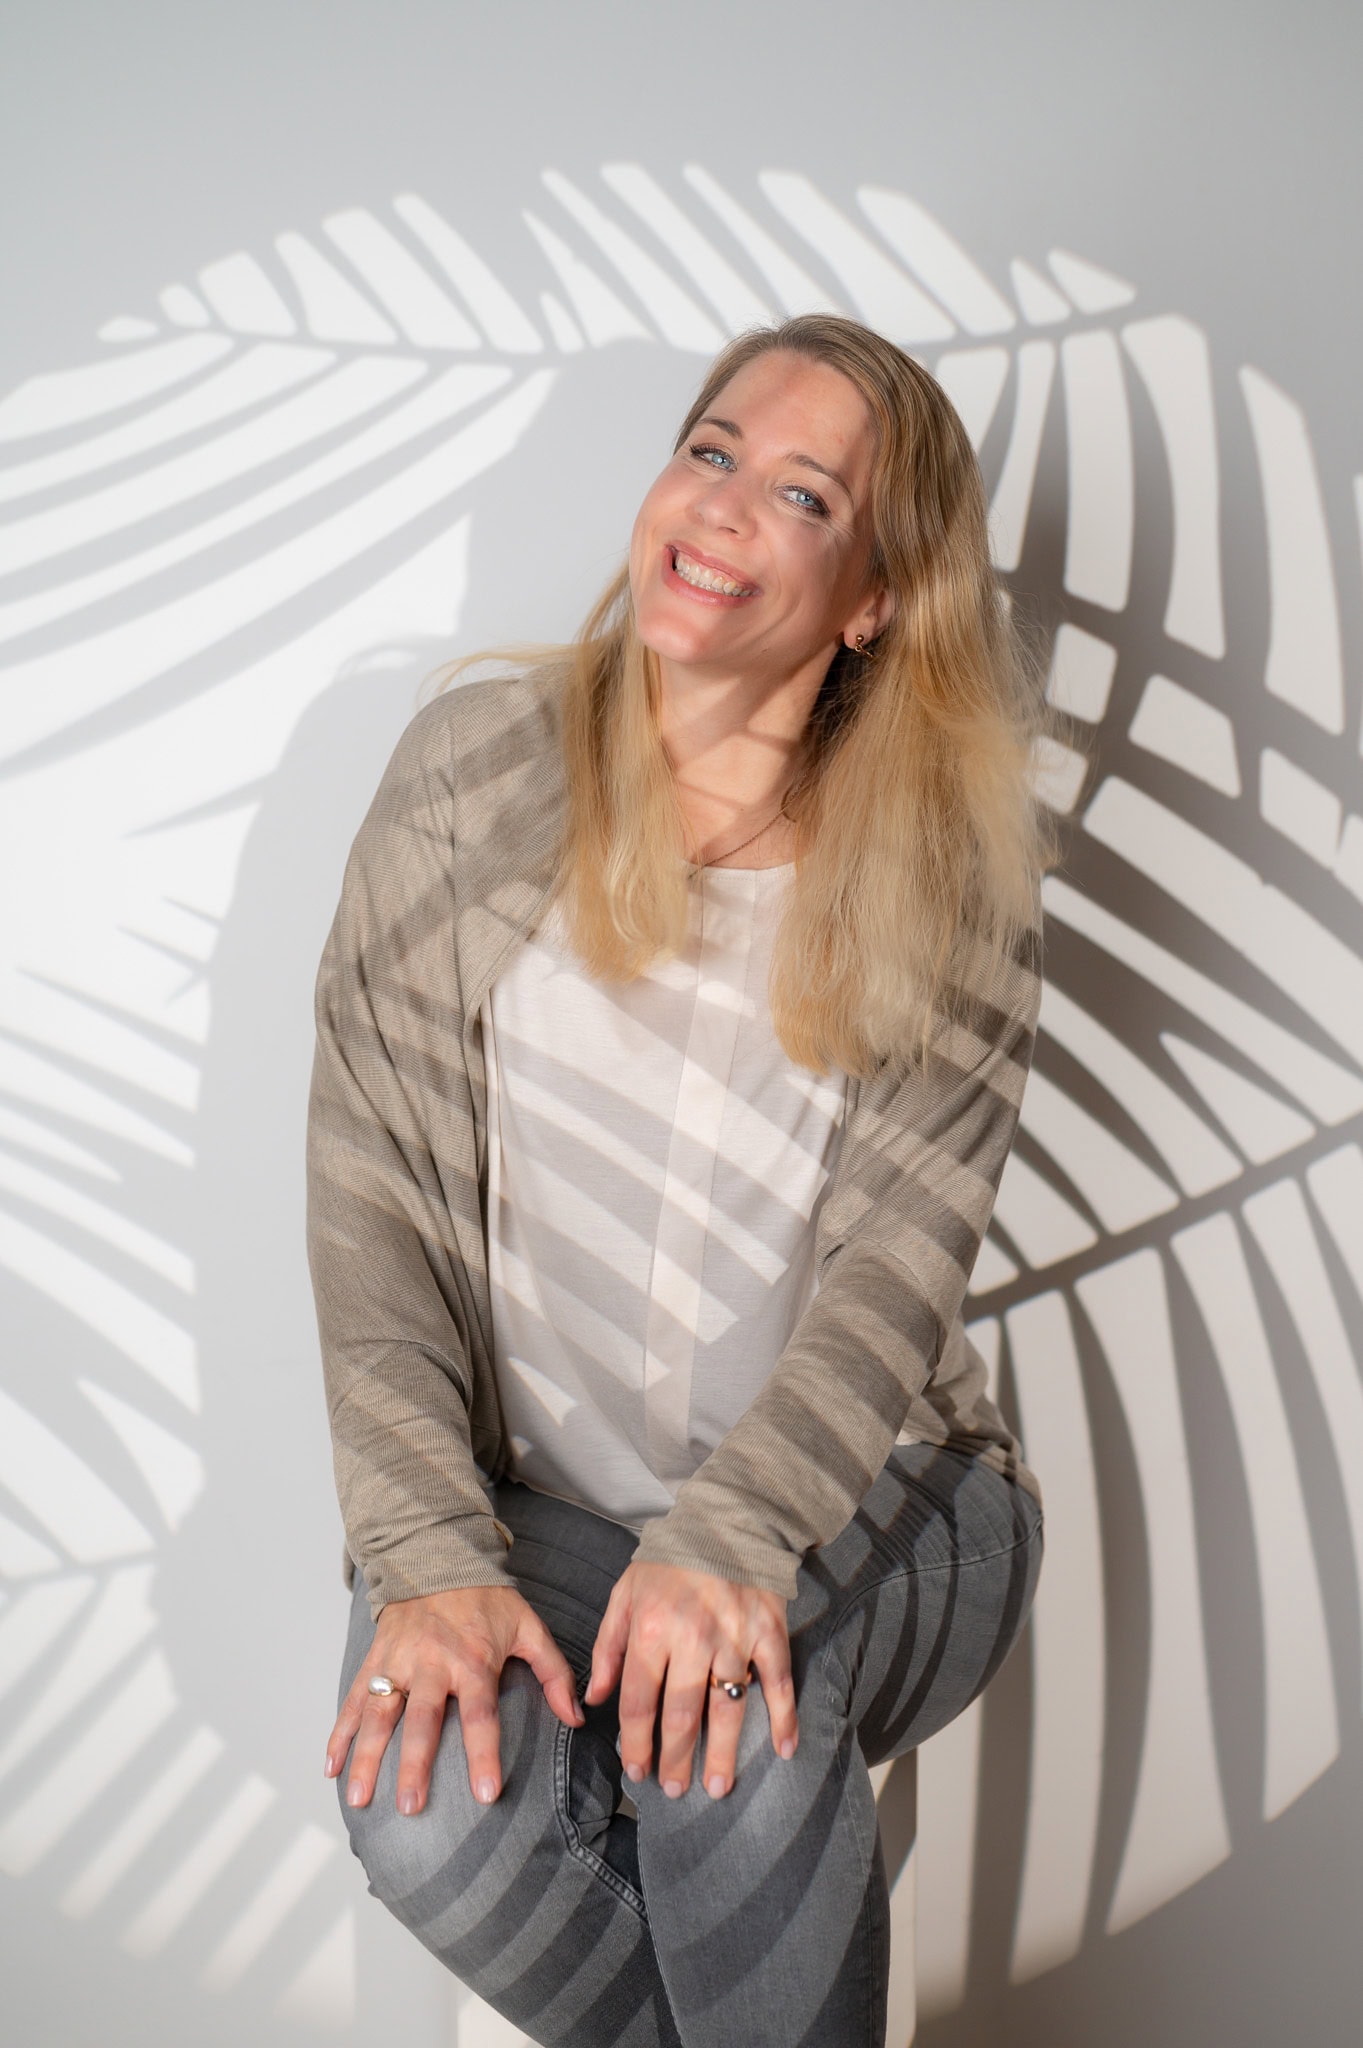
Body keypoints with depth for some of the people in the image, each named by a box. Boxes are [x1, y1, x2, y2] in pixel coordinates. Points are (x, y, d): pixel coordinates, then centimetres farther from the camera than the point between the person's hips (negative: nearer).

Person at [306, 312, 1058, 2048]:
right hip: (534, 1497, 1)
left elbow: (899, 1260, -10)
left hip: (858, 1502, 0)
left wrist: (731, 1538, -27)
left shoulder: (953, 860, -3)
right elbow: (370, 1194, -5)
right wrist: (429, 1552, -17)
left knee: (737, 1708, -33)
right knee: (427, 1815, -28)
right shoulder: (475, 769, -2)